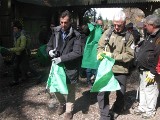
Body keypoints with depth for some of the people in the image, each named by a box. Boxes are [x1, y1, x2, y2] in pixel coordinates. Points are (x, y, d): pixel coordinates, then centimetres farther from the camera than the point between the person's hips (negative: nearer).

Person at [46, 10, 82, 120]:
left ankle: (69, 110, 33)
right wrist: (50, 51, -10)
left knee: (69, 90, 10)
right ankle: (62, 104, 45)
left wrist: (61, 58, -26)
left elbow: (77, 53, -20)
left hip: (70, 68, -4)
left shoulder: (76, 35, -12)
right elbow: (49, 45, 14)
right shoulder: (56, 32, 4)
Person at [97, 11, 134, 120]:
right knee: (102, 93, 3)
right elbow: (100, 46, 7)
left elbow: (130, 55, -11)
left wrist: (113, 56, -19)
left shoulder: (129, 36, -6)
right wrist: (100, 53, -16)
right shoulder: (107, 32, 0)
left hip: (121, 71, -1)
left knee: (121, 95, 13)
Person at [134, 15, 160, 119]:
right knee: (142, 89, 19)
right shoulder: (150, 36, 12)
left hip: (150, 71, -10)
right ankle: (142, 107, 33)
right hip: (143, 70, 10)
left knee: (150, 91, 3)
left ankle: (150, 110, 19)